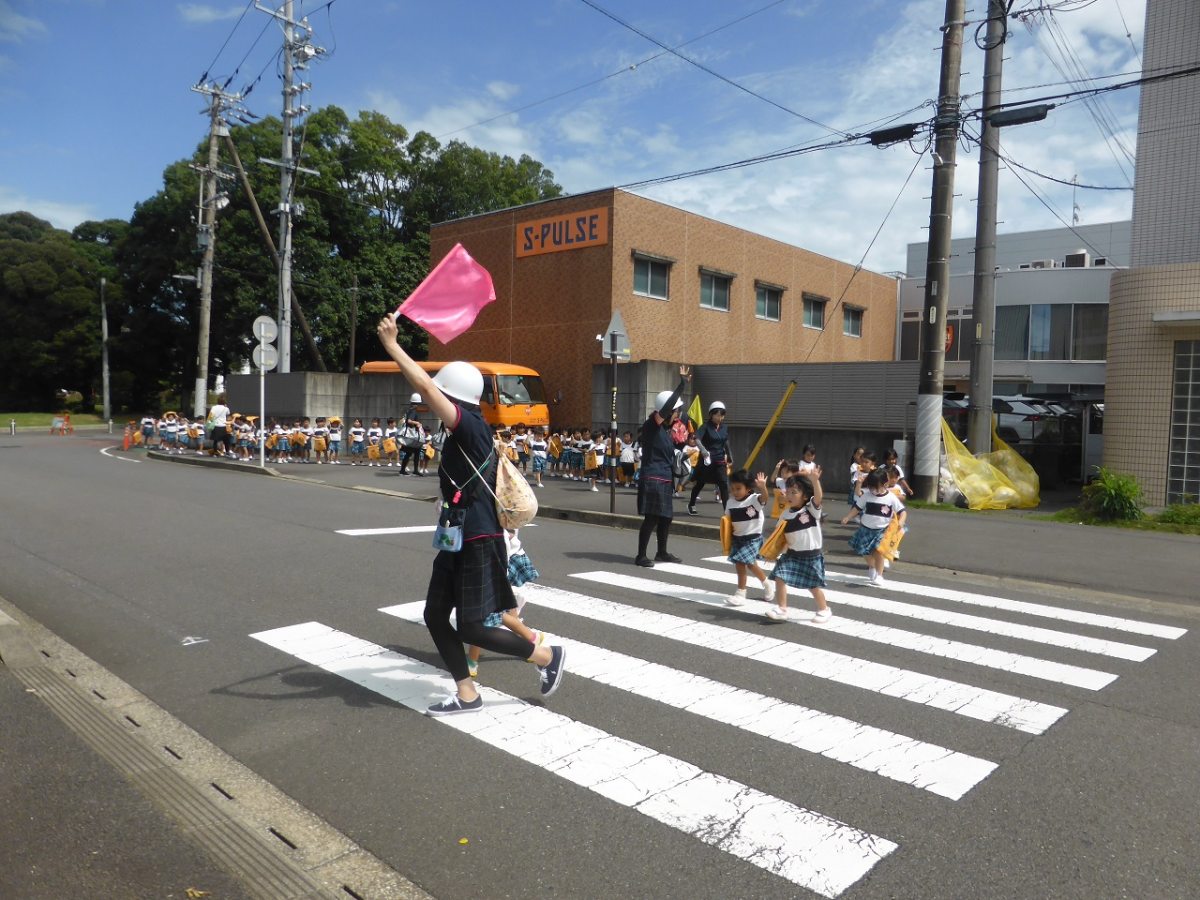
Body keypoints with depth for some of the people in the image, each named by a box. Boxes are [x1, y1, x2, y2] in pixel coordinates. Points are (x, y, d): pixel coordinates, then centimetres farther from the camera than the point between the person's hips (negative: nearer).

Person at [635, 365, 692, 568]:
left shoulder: (665, 429, 11)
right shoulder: (652, 425, -13)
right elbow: (665, 408, -26)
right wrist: (682, 384, -26)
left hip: (664, 480, 9)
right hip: (653, 480, -9)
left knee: (666, 517, 16)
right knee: (651, 518, -7)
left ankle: (662, 552, 29)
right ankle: (641, 556, 1)